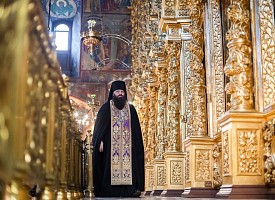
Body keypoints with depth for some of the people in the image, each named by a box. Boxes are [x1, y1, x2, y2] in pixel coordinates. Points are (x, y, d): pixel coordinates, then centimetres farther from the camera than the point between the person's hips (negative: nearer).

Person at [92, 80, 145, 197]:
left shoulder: (131, 109, 14)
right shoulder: (106, 108, 5)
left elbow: (136, 130, 14)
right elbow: (99, 127, 1)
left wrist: (136, 145, 7)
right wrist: (101, 141, -10)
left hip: (127, 146, 3)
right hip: (110, 145, -2)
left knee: (128, 165, -6)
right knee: (111, 167, -8)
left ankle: (131, 189, -6)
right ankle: (110, 191, -6)